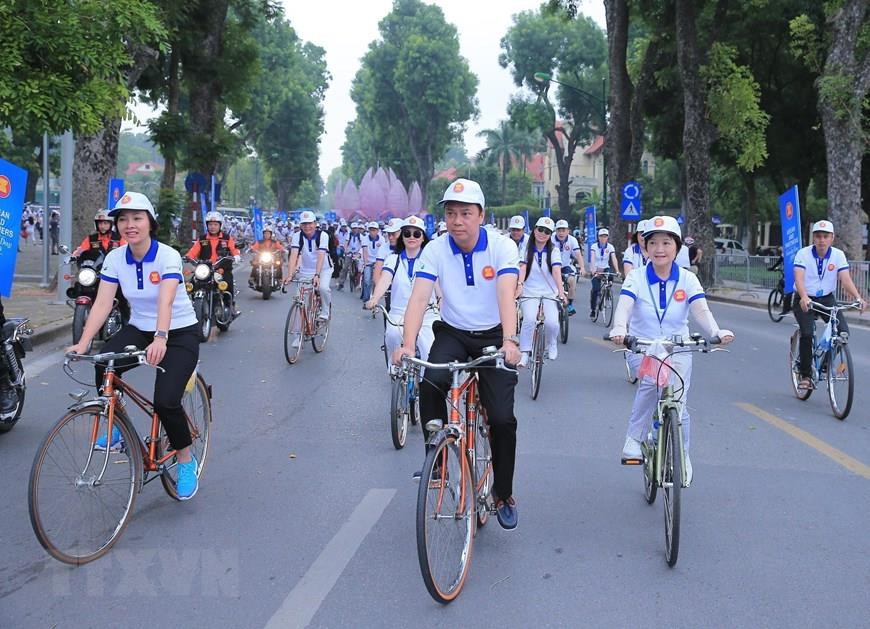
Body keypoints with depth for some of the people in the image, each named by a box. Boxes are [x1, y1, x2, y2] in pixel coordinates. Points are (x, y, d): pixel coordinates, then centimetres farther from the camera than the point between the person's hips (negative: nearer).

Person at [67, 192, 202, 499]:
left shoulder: (168, 256, -20)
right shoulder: (115, 258, -7)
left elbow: (166, 302, -35)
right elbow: (102, 304, -14)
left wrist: (160, 339, -52)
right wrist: (83, 343, -28)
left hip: (180, 333, -4)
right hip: (139, 330, 4)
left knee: (165, 401, -21)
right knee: (103, 364, -28)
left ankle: (185, 460, 7)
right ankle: (117, 425, -2)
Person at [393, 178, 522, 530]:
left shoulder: (502, 247, -15)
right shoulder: (436, 250, -11)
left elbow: (506, 294, -29)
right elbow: (419, 297, -22)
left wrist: (509, 340, -45)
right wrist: (408, 344, -37)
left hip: (493, 336, -1)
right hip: (453, 333, 1)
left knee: (502, 418, -11)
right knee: (431, 382, -30)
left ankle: (503, 495, 12)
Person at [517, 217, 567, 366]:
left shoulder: (554, 250, 3)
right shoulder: (526, 249, 4)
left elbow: (556, 271, -12)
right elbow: (523, 268, -11)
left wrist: (561, 291, -26)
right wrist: (519, 285, -30)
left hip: (549, 293, 0)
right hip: (529, 293, 0)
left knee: (552, 322, -20)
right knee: (530, 319, -28)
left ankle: (552, 344, 14)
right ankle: (524, 353, -16)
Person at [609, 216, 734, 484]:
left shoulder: (687, 279, -4)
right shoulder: (636, 277, -8)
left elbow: (701, 311, -18)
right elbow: (624, 306, -25)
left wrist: (716, 332, -39)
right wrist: (619, 328, -47)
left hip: (678, 349, 2)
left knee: (678, 405, -7)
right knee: (651, 380, -33)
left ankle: (682, 455, 21)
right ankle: (635, 437, -16)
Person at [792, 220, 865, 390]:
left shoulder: (838, 255, -6)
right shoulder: (803, 254, -14)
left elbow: (846, 279, -16)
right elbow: (799, 278, -27)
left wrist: (858, 297, -35)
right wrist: (804, 297, -47)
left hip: (827, 299, 3)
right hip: (805, 300, -3)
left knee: (843, 332, -16)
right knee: (807, 333, -24)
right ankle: (805, 375, -8)